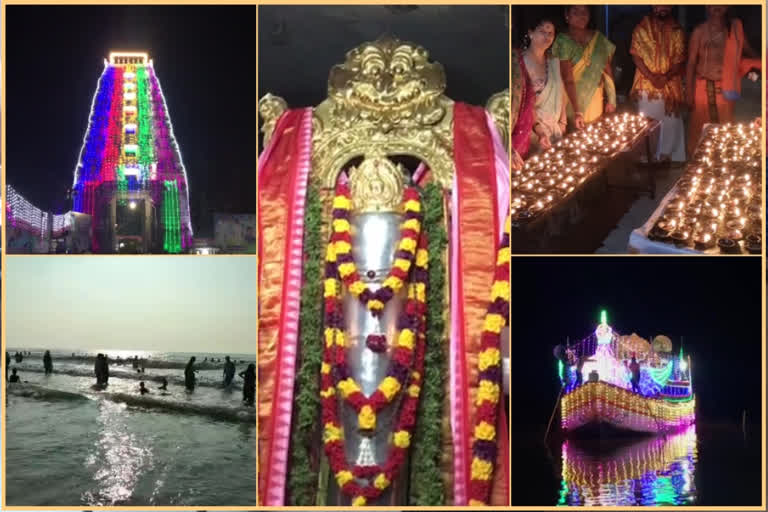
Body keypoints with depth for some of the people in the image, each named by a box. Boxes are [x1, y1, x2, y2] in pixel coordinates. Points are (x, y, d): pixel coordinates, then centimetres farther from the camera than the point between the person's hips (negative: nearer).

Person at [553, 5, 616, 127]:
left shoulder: (599, 38, 1)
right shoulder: (563, 41, -13)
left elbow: (607, 70, 5)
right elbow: (568, 79, -21)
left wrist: (611, 99, -3)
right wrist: (577, 112, -28)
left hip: (595, 100, 4)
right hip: (573, 100, -4)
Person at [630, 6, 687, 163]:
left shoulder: (677, 30, 5)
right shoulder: (641, 28, 2)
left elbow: (680, 59, 1)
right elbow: (636, 56, -2)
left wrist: (666, 77, -14)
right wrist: (651, 77, -13)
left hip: (671, 84, 1)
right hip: (647, 84, -1)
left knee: (671, 121, 0)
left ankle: (667, 155, 10)